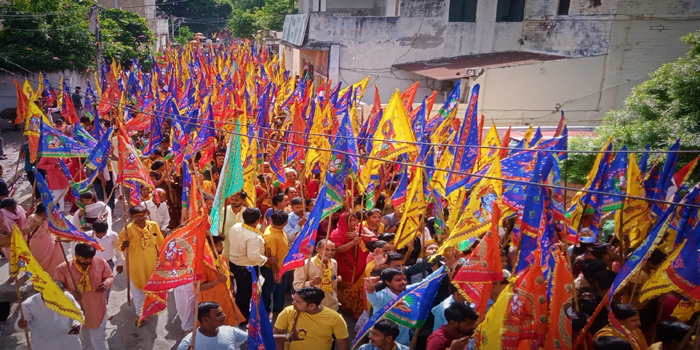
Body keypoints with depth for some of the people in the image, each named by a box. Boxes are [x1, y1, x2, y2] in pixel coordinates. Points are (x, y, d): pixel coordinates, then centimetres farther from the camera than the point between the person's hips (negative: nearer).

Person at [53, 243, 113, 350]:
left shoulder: (101, 263, -11)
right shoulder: (63, 268, -15)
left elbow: (109, 276, 3)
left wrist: (105, 284, -20)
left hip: (97, 311, 0)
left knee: (100, 340, 12)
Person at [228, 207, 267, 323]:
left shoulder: (235, 227, -9)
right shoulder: (254, 237, -34)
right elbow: (254, 256, -38)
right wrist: (266, 259, -23)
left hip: (233, 262, 8)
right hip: (247, 268, -8)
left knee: (240, 290, 29)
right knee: (245, 293, 13)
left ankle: (238, 313, 50)